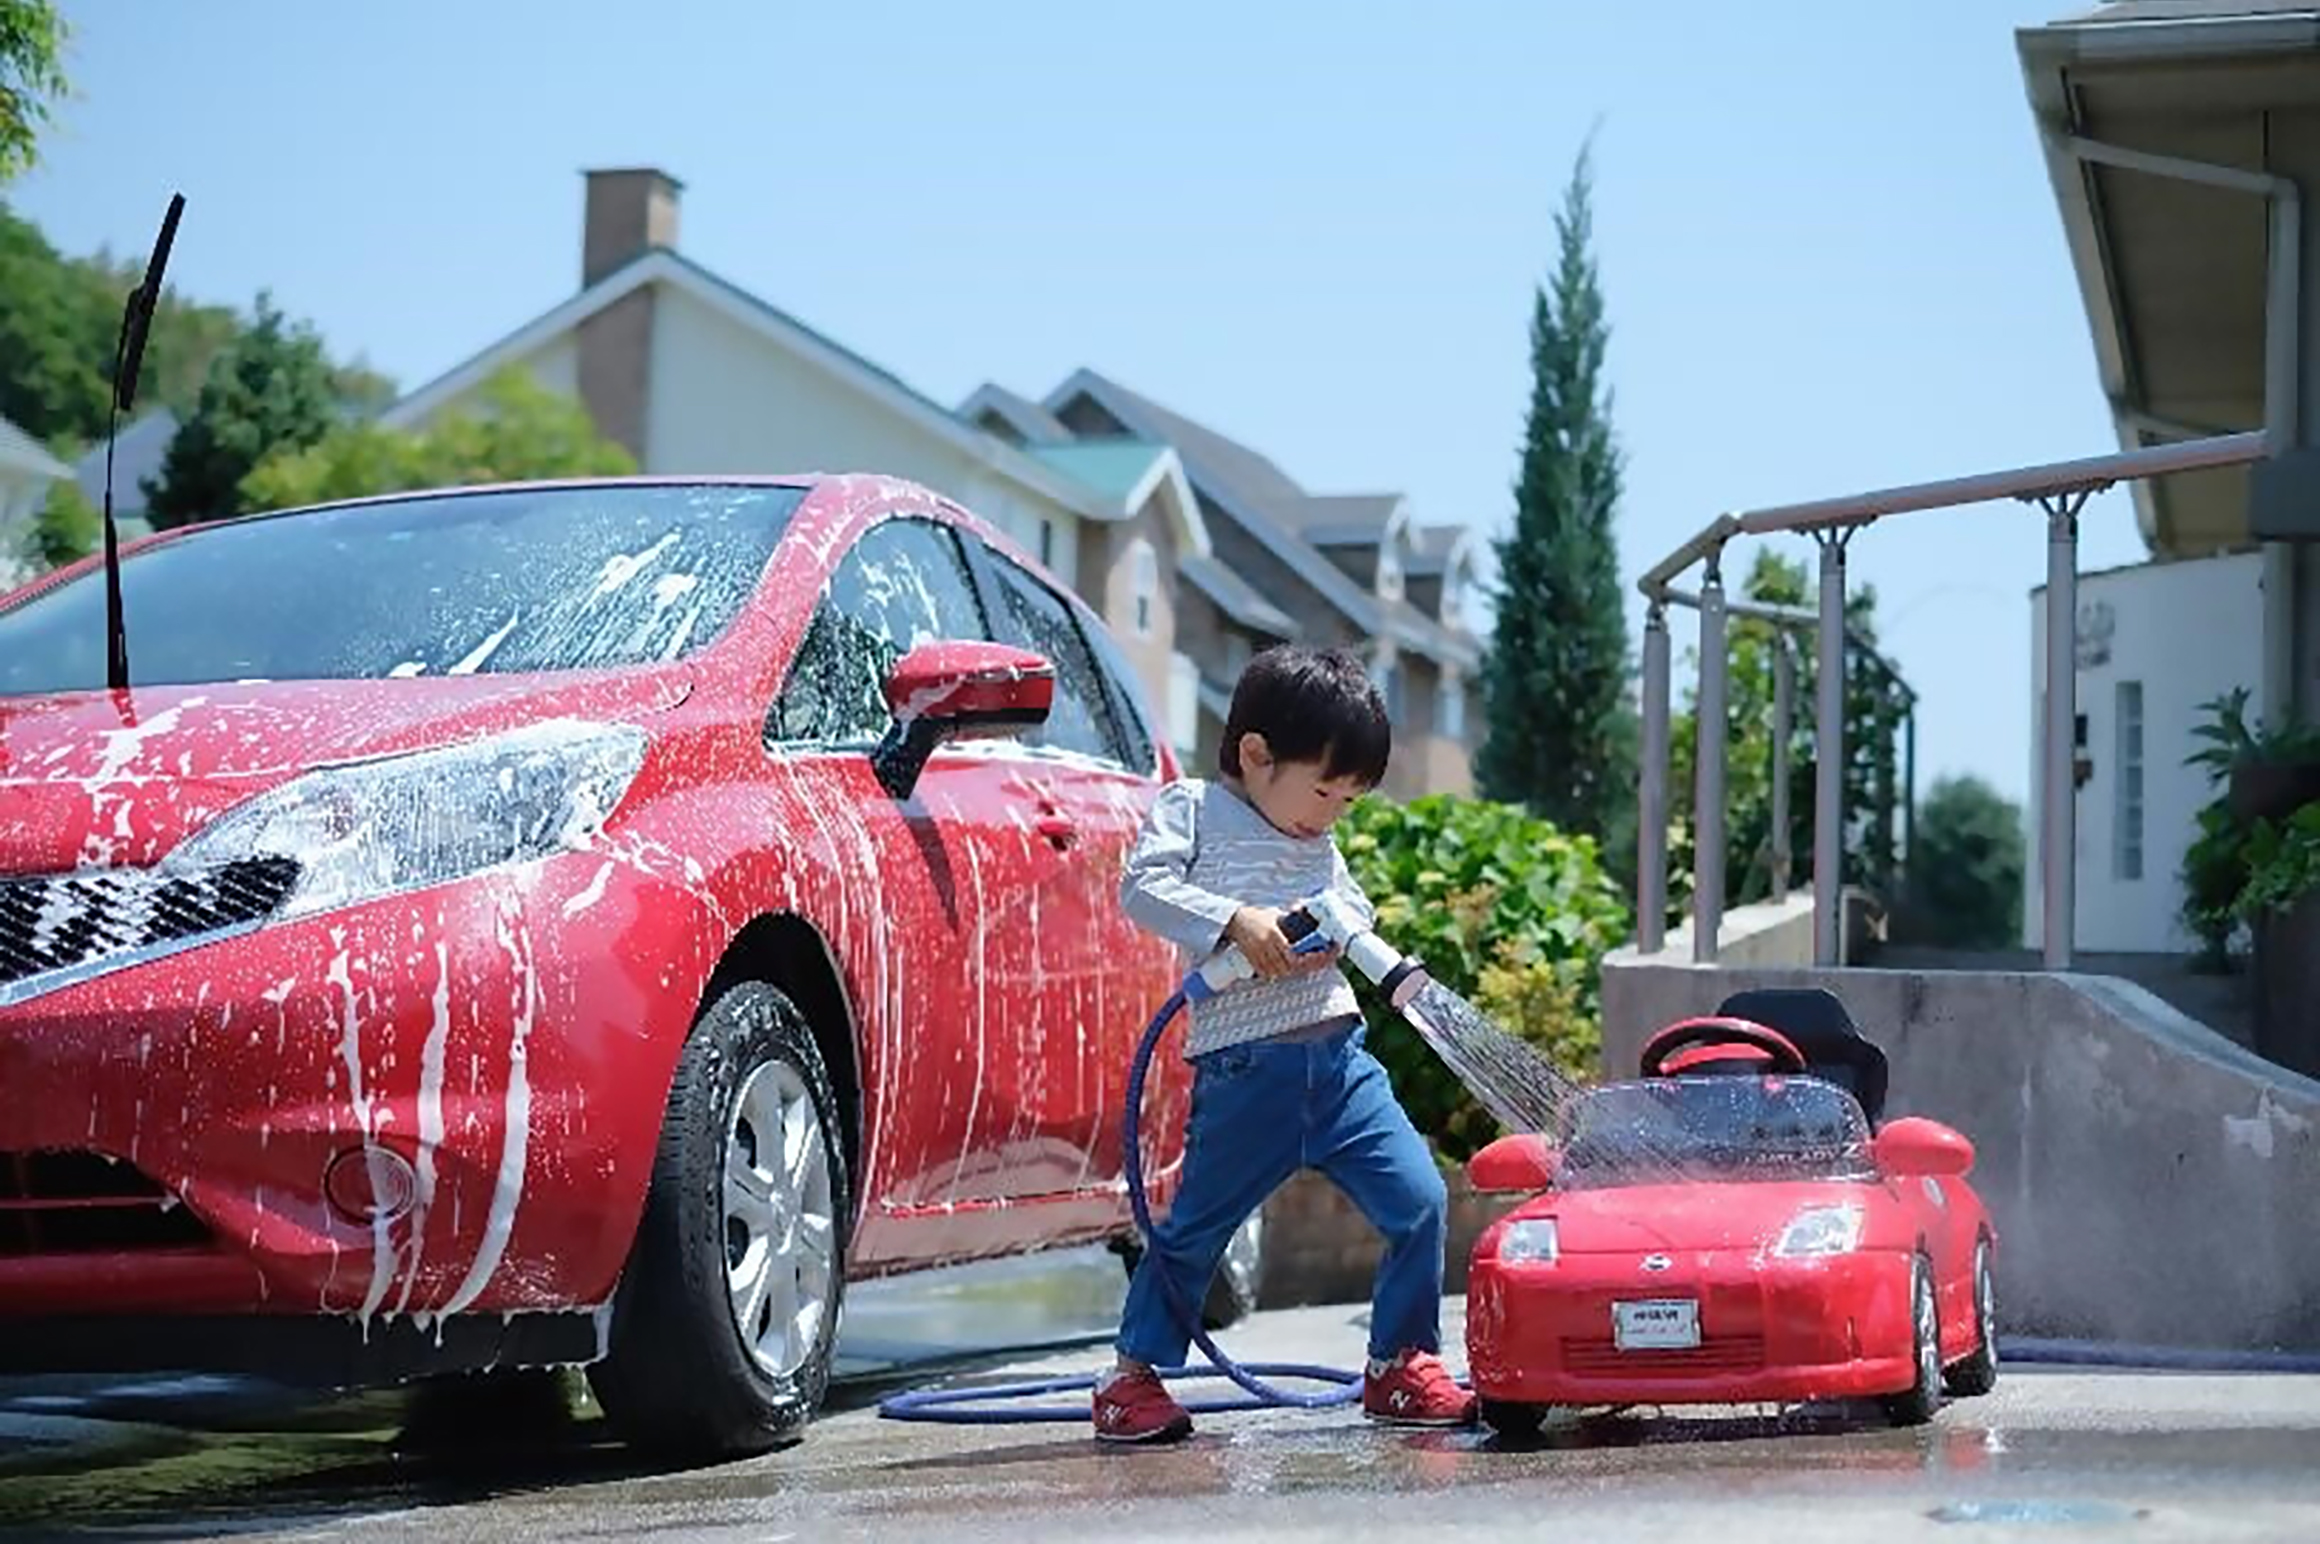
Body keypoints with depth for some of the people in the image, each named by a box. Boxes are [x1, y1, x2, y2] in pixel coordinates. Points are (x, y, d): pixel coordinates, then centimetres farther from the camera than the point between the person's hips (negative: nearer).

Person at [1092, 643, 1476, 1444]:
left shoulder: (1317, 844, 20)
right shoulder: (1190, 806, 1)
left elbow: (1355, 906, 17)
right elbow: (1143, 885, -11)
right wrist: (1236, 920, -21)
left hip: (1339, 1054, 5)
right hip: (1242, 1070, -5)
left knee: (1418, 1200, -2)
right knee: (1195, 1228, 2)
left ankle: (1400, 1364, 12)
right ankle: (1134, 1373, 18)